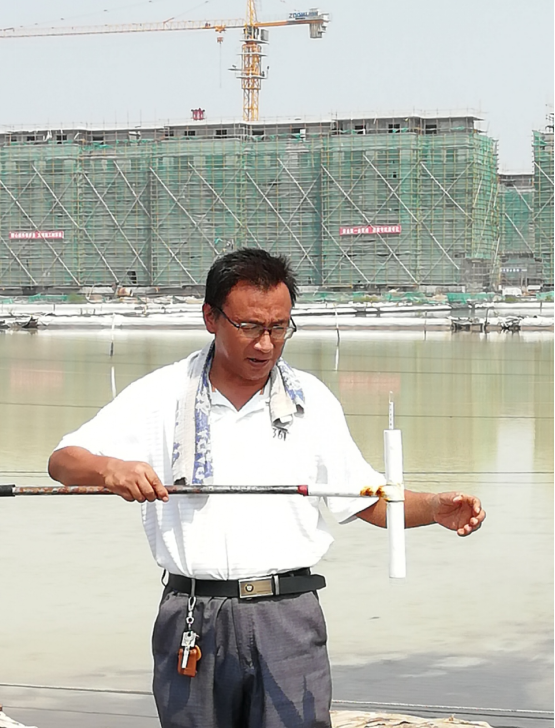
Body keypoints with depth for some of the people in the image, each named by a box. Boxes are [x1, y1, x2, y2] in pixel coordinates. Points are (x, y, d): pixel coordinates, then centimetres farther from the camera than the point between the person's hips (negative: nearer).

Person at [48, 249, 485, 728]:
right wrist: (109, 468, -23)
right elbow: (63, 462, 0)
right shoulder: (163, 395, 4)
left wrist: (436, 508, -7)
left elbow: (368, 500, 12)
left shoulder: (312, 400, 10)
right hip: (192, 624, 0)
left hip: (287, 618, 0)